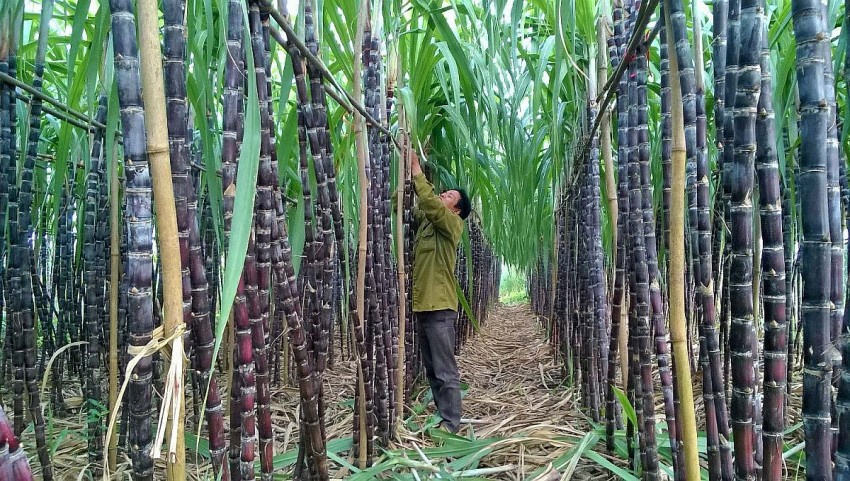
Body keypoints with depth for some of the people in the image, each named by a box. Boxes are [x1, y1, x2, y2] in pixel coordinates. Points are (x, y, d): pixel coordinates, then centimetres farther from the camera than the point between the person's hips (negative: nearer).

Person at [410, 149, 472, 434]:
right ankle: (441, 415, 25)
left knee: (445, 370, -3)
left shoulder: (452, 224, -6)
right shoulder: (425, 221, 15)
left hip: (440, 307, -8)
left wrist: (416, 169, -15)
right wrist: (407, 170, 1)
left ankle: (451, 423, 3)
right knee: (432, 369, 15)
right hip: (422, 305, 8)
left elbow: (428, 201, -22)